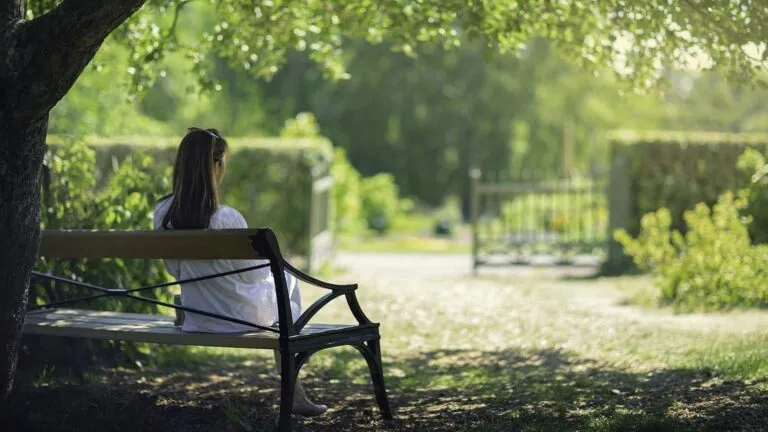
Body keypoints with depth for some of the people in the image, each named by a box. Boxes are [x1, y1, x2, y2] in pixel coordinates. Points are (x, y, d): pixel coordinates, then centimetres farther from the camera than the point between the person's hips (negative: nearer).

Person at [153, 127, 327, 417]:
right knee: (286, 277, 27)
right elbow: (253, 274, -15)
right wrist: (271, 264, 8)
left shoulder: (162, 214, -12)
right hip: (241, 316, -6)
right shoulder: (227, 219, -30)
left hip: (196, 320, 6)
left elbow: (175, 271, 2)